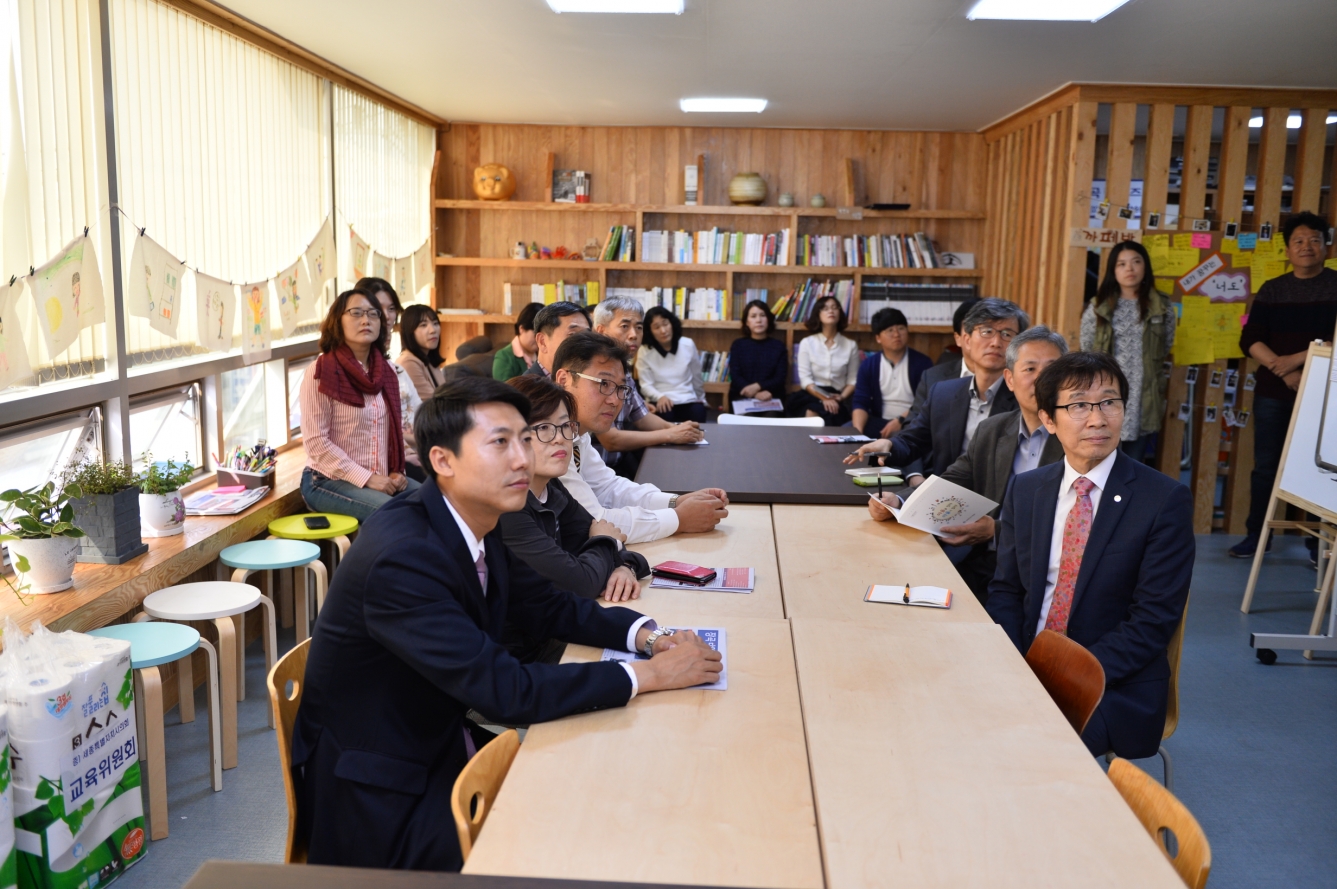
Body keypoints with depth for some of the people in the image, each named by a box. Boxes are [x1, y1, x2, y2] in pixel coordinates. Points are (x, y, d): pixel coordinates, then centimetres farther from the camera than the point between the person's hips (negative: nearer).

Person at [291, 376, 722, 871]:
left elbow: (548, 606, 10)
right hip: (377, 794, -8)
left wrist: (645, 635, -7)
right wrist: (649, 674, -24)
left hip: (442, 742, 8)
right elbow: (507, 692, -30)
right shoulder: (401, 556, -29)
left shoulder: (475, 523, -3)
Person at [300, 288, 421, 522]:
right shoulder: (321, 372, -11)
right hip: (328, 481, -6)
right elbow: (316, 442, -15)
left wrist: (397, 471, 0)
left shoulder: (386, 371, 7)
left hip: (382, 478, 6)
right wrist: (366, 478, -20)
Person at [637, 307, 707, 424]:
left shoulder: (688, 345, 2)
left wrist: (701, 400, 26)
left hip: (688, 401, 2)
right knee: (664, 416, -33)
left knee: (698, 412, -28)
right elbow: (646, 384, -4)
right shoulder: (644, 351, -4)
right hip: (662, 401, -2)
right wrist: (660, 397, -24)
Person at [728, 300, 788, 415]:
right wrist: (756, 394, -18)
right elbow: (734, 376, -1)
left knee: (771, 416, -32)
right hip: (742, 397, -1)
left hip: (771, 398, 1)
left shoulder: (779, 346, 11)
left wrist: (758, 386, -18)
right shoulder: (738, 344, 10)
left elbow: (780, 378, 2)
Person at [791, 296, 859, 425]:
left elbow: (853, 379, 6)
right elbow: (805, 378, -3)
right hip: (812, 395, 0)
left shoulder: (850, 345, 9)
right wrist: (824, 398, -18)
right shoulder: (807, 343, 6)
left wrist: (841, 397, -15)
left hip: (836, 401, 0)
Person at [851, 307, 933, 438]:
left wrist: (900, 421, -21)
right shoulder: (868, 365, 7)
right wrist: (858, 430, -19)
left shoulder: (922, 362, -1)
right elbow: (861, 402, 0)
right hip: (879, 421, 3)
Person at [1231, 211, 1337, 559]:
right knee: (1266, 465, 6)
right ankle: (1257, 534, 16)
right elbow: (1250, 339, -2)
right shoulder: (1272, 289, 7)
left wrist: (1299, 358, -18)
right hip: (1272, 391, 2)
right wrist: (1284, 372, -14)